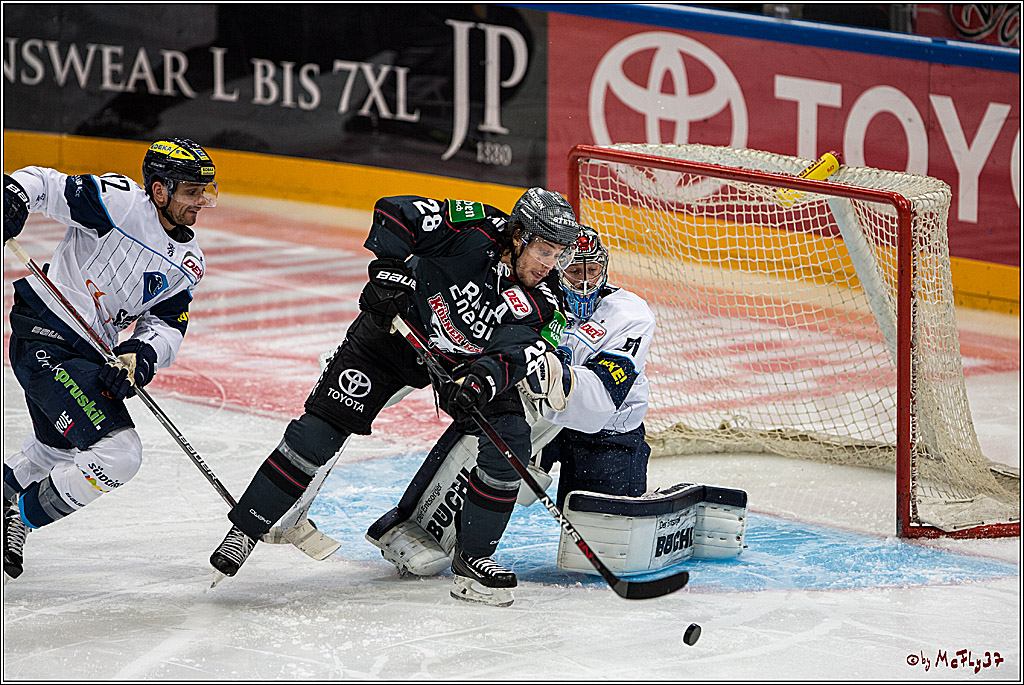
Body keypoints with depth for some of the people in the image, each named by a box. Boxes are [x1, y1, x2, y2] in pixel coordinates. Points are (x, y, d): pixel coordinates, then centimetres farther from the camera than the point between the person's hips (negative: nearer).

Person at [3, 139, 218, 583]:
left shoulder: (188, 263, 8)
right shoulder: (121, 203, -15)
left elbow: (167, 325, 2)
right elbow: (45, 184, -14)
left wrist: (143, 353, -20)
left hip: (90, 354, 10)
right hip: (44, 339, -10)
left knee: (57, 450, 32)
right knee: (118, 454, -18)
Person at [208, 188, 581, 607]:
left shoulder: (540, 307, -15)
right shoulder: (475, 229, -25)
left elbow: (511, 354, -27)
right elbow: (394, 212, -22)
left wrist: (483, 380, -47)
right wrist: (389, 270, -32)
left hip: (463, 363, 3)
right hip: (395, 331, -3)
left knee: (510, 438, -16)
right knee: (320, 430, -11)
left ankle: (472, 557, -3)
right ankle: (244, 531, 1)